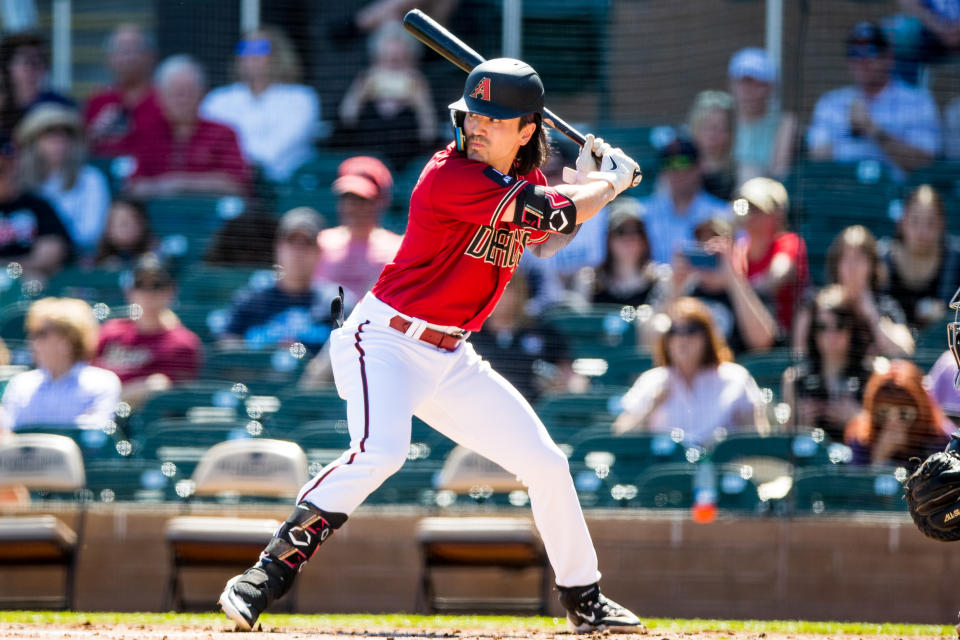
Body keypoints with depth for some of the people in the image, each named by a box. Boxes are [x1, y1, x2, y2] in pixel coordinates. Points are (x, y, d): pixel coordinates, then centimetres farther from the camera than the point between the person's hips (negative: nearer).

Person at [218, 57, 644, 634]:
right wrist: (611, 182, -3)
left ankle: (584, 599, 26)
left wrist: (589, 179, 9)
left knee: (547, 465, 9)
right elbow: (556, 212, -22)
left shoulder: (524, 179, 5)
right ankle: (271, 571, -29)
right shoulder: (452, 177, -21)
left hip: (451, 359, 8)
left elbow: (547, 240, 24)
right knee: (380, 451, -34)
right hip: (386, 341, -8)